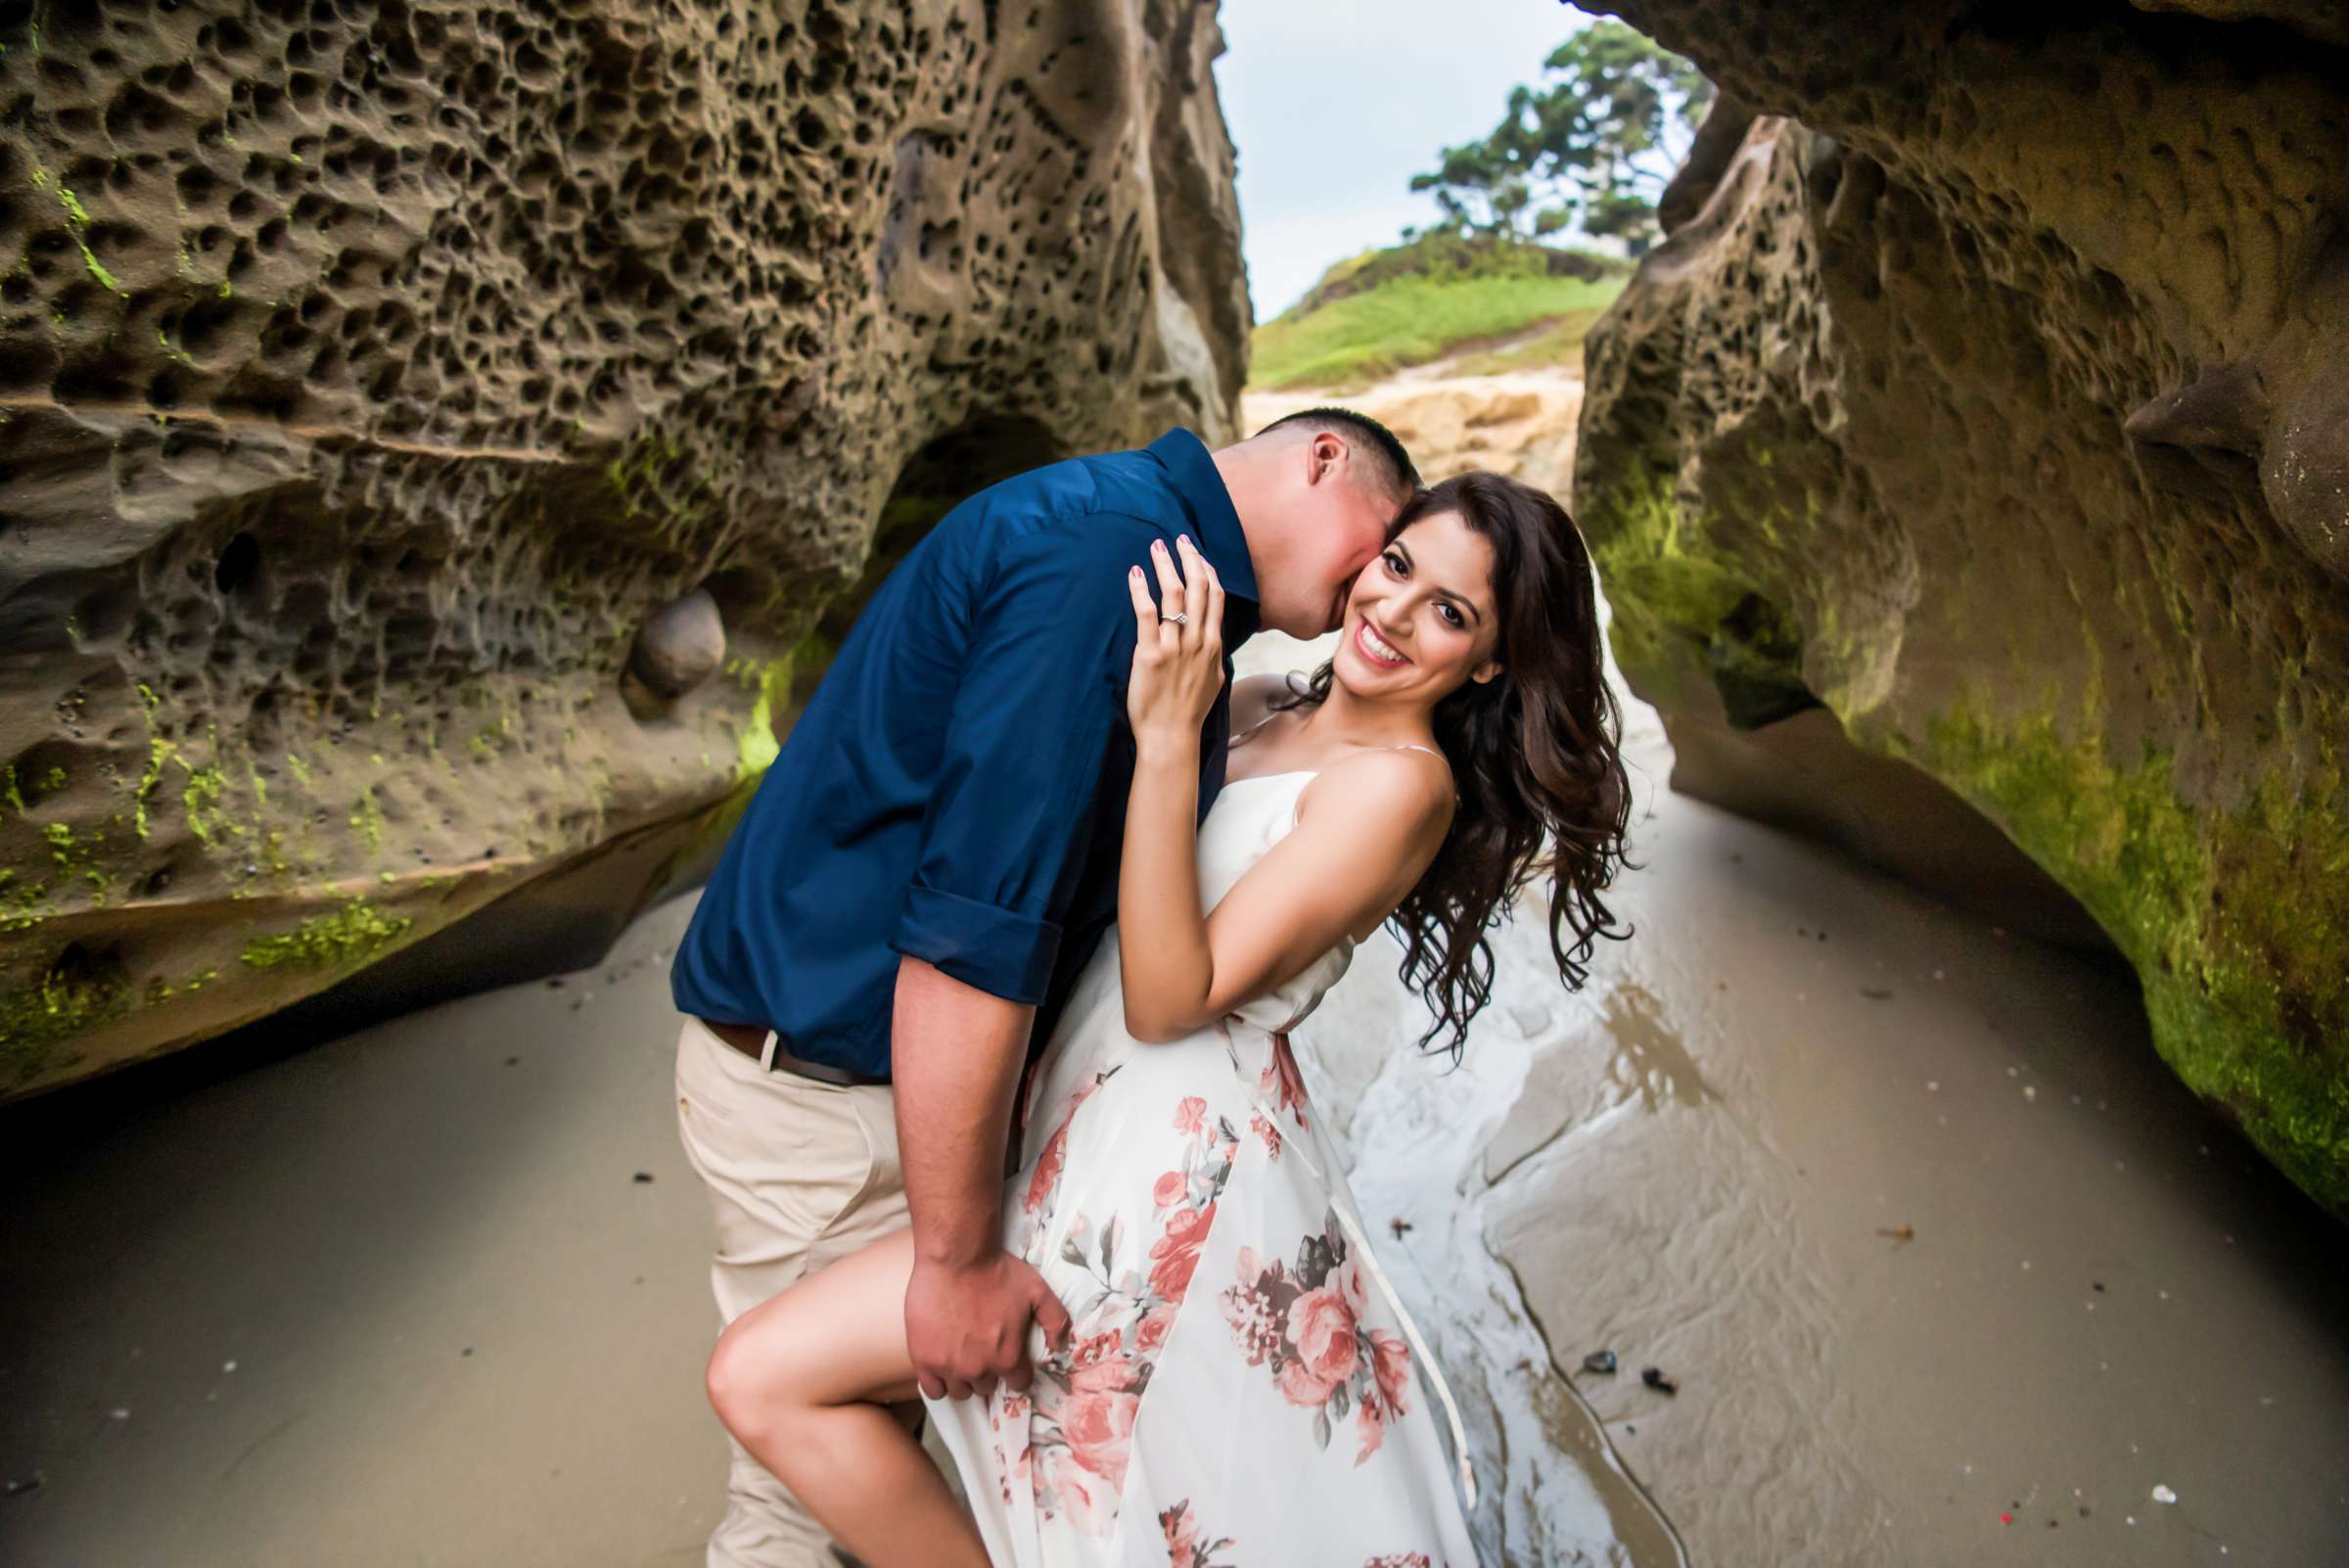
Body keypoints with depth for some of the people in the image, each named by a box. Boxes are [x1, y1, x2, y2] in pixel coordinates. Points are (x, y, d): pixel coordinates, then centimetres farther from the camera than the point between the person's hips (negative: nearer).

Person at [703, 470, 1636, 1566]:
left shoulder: (1400, 780, -15)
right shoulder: (1259, 707, 8)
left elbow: (1170, 999, -22)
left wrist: (1166, 738, -26)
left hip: (1169, 1178, -9)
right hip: (1103, 1134, 9)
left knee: (762, 1381, -6)